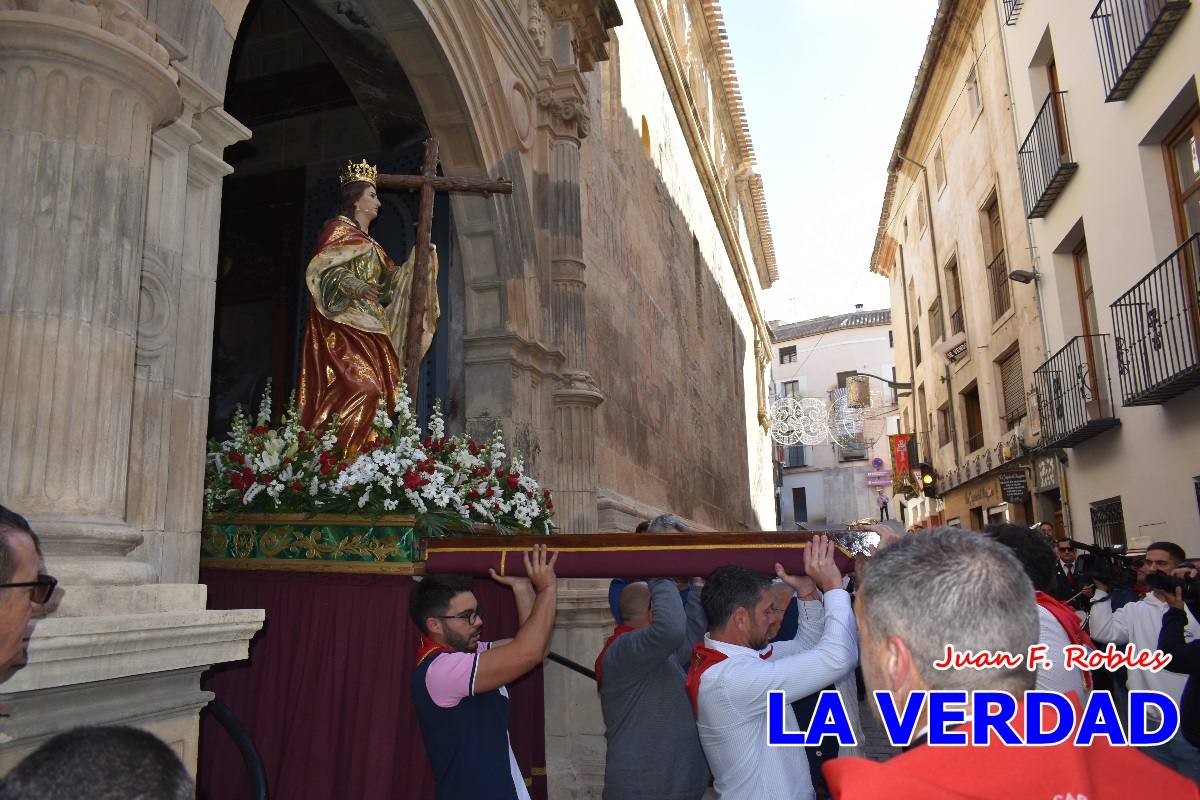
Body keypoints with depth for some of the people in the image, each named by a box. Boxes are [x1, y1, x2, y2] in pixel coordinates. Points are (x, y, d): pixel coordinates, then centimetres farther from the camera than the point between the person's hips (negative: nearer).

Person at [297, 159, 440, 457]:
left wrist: (417, 259, 15)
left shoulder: (369, 244, 27)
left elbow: (389, 280, 25)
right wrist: (354, 285, -24)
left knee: (378, 392, -4)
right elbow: (322, 269, -10)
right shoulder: (339, 228, 3)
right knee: (362, 388, -24)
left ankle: (362, 452, -6)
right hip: (343, 326, -9)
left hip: (368, 330, 9)